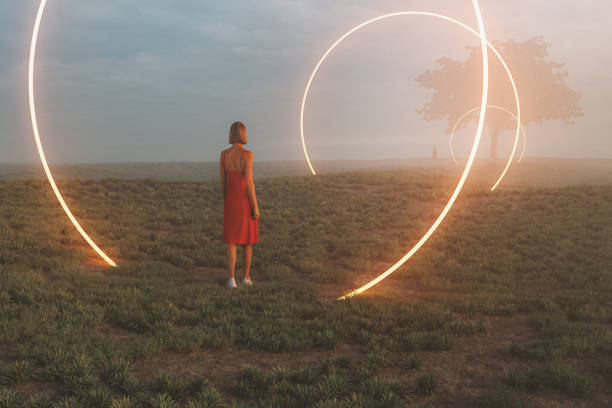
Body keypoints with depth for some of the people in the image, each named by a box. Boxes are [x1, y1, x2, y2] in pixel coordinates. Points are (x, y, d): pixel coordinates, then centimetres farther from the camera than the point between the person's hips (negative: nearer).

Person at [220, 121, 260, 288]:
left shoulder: (224, 154, 0)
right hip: (246, 201, -3)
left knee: (231, 241, 6)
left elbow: (223, 182, 6)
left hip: (231, 200, 3)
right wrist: (256, 207, -11)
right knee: (247, 240, 13)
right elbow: (249, 182, -17)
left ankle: (232, 279, -1)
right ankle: (246, 277, 20)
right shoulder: (247, 154, -14)